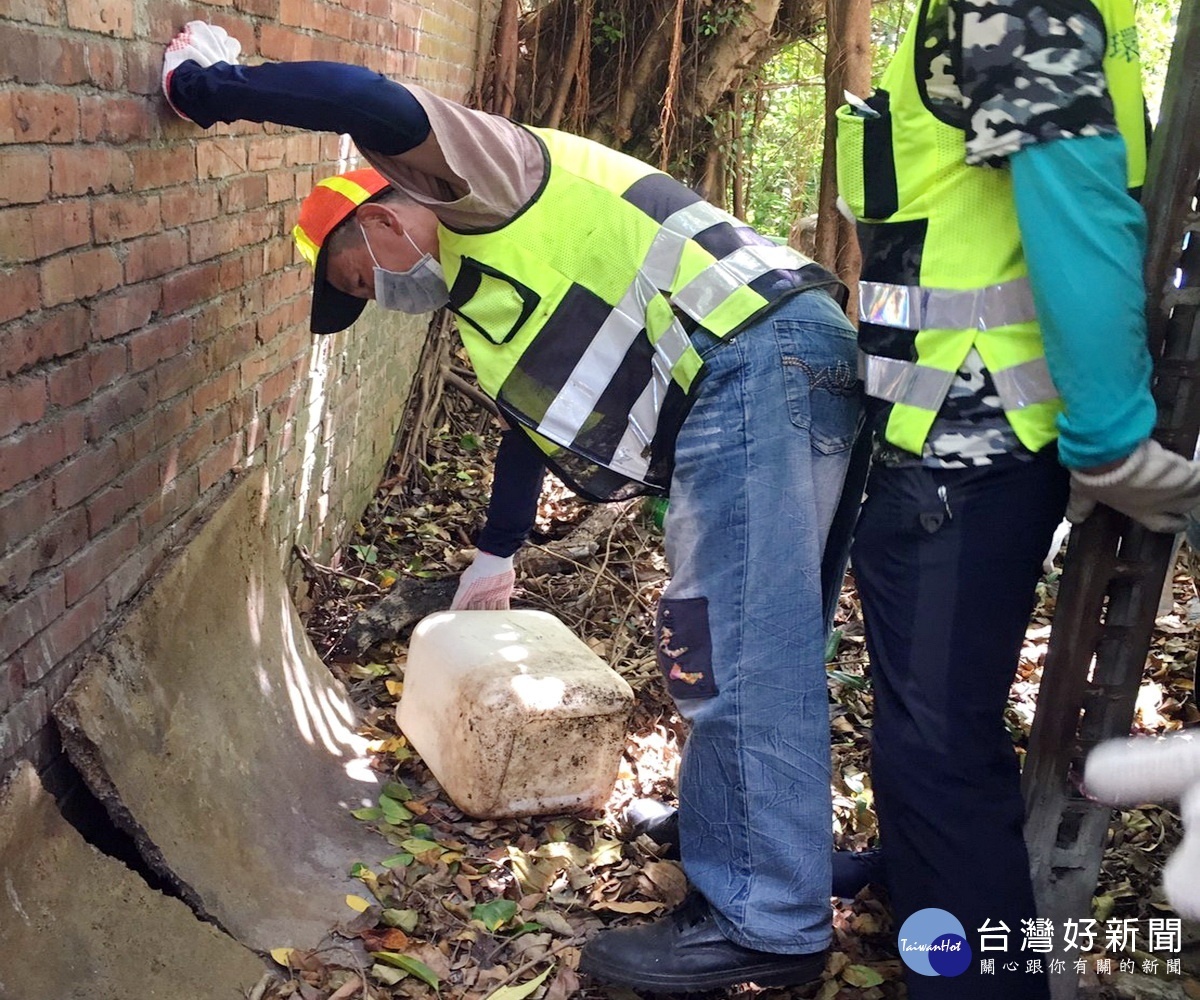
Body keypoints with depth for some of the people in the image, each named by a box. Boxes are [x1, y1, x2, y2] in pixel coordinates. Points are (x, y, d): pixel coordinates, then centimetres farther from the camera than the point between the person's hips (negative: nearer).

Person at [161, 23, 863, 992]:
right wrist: (495, 556, 43)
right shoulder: (488, 291, 27)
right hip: (743, 386, 11)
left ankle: (767, 922, -2)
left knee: (743, 649, -10)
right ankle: (734, 820, 35)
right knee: (724, 640, 19)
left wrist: (210, 84, -6)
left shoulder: (483, 188, 0)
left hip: (762, 354, -11)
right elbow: (540, 420, 35)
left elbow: (381, 109, -20)